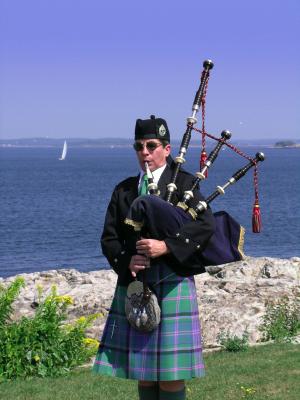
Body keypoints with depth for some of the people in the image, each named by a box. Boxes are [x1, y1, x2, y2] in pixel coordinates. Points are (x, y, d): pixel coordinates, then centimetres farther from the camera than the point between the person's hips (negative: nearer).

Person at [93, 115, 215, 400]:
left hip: (171, 285, -4)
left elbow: (206, 226, -13)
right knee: (142, 372, 11)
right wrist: (127, 260, -11)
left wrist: (167, 246, -23)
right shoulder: (123, 190, 12)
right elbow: (109, 237, 8)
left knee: (170, 373, -2)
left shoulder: (183, 184, -1)